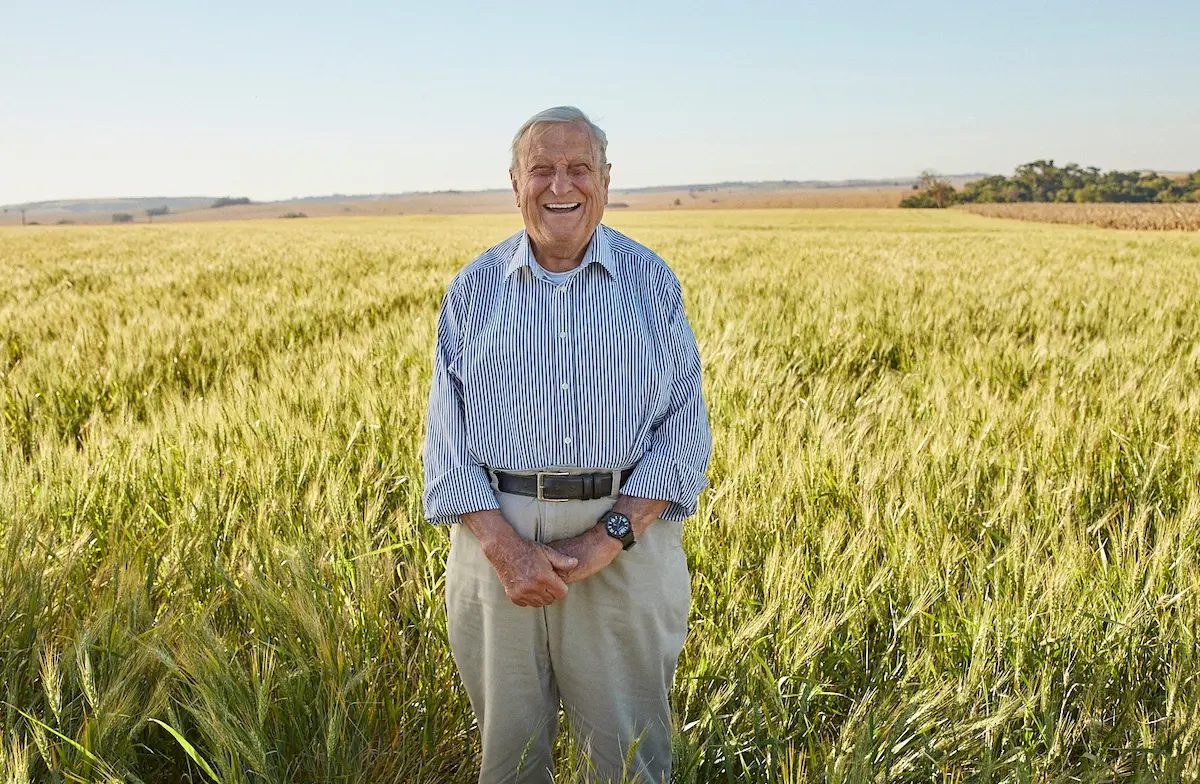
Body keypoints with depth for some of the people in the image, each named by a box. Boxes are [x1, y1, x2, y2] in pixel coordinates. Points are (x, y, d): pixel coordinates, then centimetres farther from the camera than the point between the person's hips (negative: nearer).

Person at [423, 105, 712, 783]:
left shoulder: (653, 282, 4)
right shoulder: (474, 288, 6)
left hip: (626, 534, -1)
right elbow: (447, 434, 2)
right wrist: (503, 547, -12)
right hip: (498, 535, 1)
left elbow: (685, 429, -1)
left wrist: (609, 536, -14)